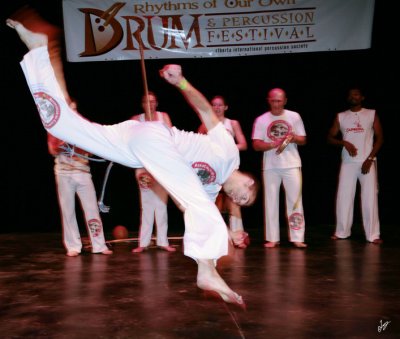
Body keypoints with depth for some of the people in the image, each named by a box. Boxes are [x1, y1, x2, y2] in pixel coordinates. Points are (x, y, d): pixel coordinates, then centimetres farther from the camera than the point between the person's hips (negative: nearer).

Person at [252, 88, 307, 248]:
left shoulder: (294, 116, 6)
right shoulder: (261, 120, 4)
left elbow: (303, 140, 8)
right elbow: (256, 144, -1)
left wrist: (293, 138, -14)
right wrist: (272, 145, -19)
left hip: (292, 164, 0)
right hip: (270, 166, 0)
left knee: (295, 200, -3)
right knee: (271, 201, 3)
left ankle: (297, 238, 1)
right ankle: (272, 238, 9)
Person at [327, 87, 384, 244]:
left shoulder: (372, 114, 4)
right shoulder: (340, 116, 9)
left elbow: (379, 138, 1)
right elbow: (330, 137, 9)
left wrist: (370, 159, -8)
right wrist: (344, 143, -11)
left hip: (367, 162, -2)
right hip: (348, 162, 2)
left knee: (370, 198, -6)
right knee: (343, 196, 2)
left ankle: (373, 235, -1)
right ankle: (342, 232, 13)